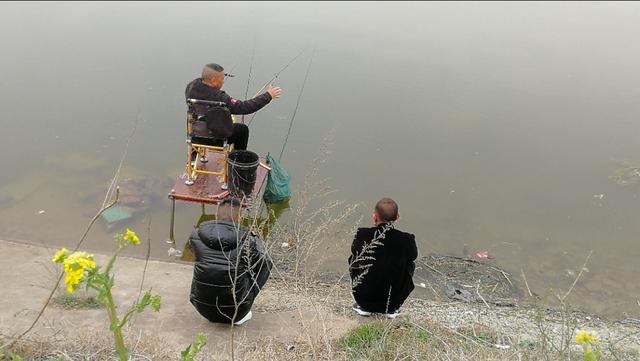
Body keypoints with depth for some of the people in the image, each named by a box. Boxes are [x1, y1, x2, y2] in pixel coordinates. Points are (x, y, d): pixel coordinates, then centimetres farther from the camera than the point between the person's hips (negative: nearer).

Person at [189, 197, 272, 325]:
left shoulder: (196, 235, -8)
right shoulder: (247, 240, -16)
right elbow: (263, 261, 4)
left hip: (203, 309, 4)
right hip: (235, 311, -3)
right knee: (266, 262, 12)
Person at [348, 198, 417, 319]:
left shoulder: (363, 235, -19)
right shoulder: (407, 239, -18)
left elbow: (354, 251, 3)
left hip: (364, 298, 0)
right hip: (392, 299, 0)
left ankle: (363, 306, 26)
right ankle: (393, 308, 22)